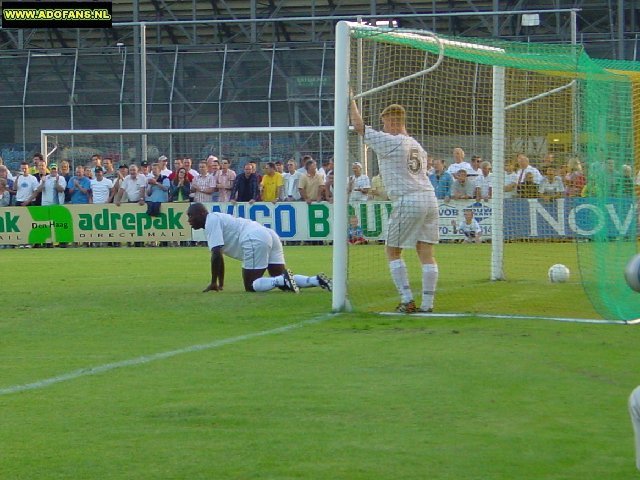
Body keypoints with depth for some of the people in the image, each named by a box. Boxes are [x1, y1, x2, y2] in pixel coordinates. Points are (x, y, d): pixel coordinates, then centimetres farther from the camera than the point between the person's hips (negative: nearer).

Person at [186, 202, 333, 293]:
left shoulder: (211, 222, 0)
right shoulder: (217, 218, 30)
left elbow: (216, 254, -9)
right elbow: (219, 255, 36)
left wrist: (213, 283, -3)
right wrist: (221, 284, 36)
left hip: (255, 241, -10)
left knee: (251, 286, -4)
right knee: (283, 285, 9)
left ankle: (283, 280, -24)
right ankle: (317, 280, -8)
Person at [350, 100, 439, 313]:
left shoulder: (389, 142, -5)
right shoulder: (416, 145, 18)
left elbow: (359, 126, -1)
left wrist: (351, 102, 11)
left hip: (407, 202, -7)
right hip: (429, 199, 7)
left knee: (392, 252, 5)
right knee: (426, 253, 5)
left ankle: (407, 299, -3)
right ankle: (428, 303, 2)